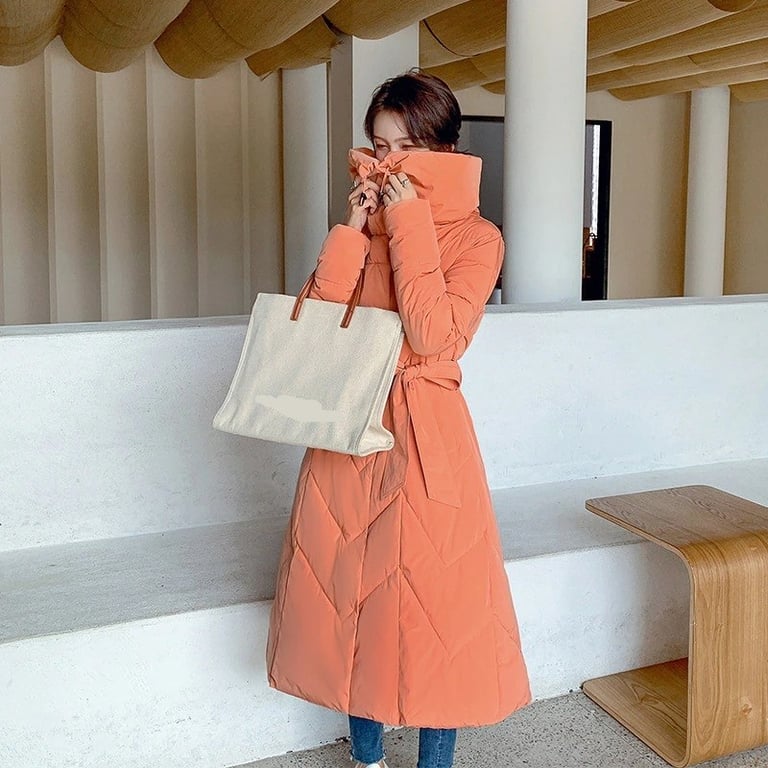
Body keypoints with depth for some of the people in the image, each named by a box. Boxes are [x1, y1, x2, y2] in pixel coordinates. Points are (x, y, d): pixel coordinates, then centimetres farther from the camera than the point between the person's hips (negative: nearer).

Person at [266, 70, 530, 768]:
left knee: (431, 604, 2)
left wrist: (408, 227, -15)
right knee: (350, 594, 12)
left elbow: (434, 333, -20)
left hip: (426, 437, -4)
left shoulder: (476, 238, -3)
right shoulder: (364, 227, 10)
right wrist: (352, 232, -7)